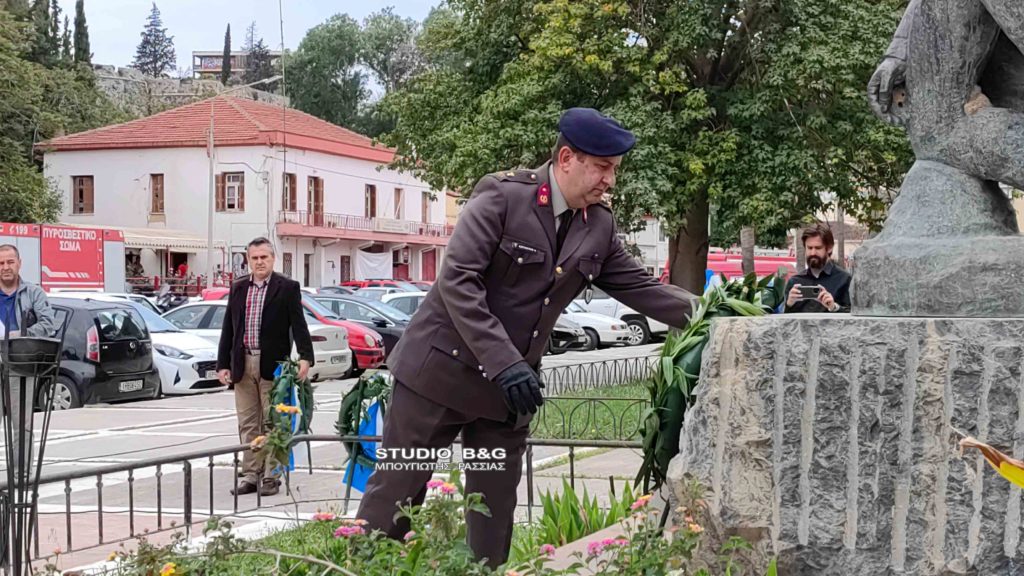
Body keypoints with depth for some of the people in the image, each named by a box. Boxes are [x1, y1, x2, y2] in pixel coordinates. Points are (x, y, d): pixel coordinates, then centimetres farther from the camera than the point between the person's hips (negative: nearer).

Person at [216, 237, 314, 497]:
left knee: (272, 424, 1)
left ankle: (271, 477, 7)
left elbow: (298, 325, -7)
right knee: (248, 425, 8)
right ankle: (251, 476, 15)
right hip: (243, 365, 4)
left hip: (272, 366, -4)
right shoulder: (238, 288, 12)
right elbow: (228, 329, 12)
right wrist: (223, 364, 7)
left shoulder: (287, 288, -1)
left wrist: (305, 357, -21)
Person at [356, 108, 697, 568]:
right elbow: (457, 280, -21)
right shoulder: (502, 196, -15)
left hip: (509, 384, 6)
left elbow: (642, 288, 9)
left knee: (495, 509, 10)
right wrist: (504, 362, -27)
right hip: (442, 369, -6)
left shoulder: (599, 227, 4)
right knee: (396, 492, 4)